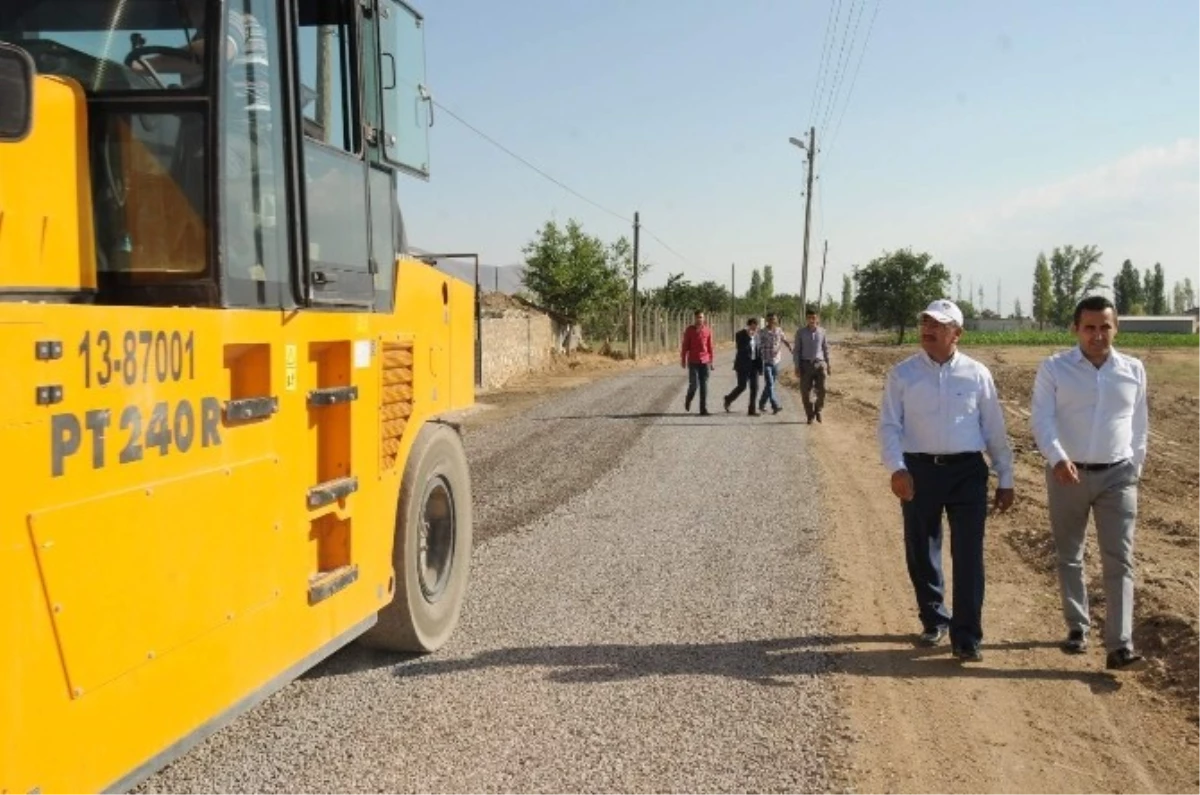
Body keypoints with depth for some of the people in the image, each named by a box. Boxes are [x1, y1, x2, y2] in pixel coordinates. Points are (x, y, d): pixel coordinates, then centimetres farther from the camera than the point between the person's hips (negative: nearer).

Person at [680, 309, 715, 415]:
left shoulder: (708, 330, 5)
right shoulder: (689, 330, 1)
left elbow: (710, 347, 9)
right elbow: (685, 346, 3)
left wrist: (711, 361, 8)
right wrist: (683, 360, 0)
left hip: (705, 362, 2)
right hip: (693, 362, -2)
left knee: (704, 386, 0)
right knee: (693, 385, -6)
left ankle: (704, 409, 2)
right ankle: (688, 399, 25)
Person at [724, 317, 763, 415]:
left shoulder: (756, 335, 9)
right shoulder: (740, 335, -9)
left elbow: (757, 350, 14)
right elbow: (741, 349, -21)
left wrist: (759, 365, 10)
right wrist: (749, 337, -25)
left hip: (754, 364, 5)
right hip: (743, 364, -5)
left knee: (754, 387, -1)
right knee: (742, 387, -4)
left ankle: (752, 410, 3)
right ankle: (728, 399, 23)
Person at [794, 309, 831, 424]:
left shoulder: (822, 331, 6)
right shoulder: (800, 333, 1)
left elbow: (826, 348, 13)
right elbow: (797, 350, 2)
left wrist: (828, 364, 10)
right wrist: (797, 367, -4)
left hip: (819, 364, 1)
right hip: (806, 364, -1)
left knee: (821, 390, -6)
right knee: (806, 392, -1)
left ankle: (818, 410, 19)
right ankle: (810, 415, 12)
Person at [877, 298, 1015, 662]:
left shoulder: (977, 374, 3)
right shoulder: (902, 373, 2)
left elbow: (994, 429, 8)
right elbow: (889, 425, -3)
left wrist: (1005, 479, 9)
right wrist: (896, 468, -18)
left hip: (967, 470, 0)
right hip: (919, 469, 1)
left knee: (968, 555, -2)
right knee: (921, 552, 11)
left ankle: (966, 637, 7)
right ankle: (934, 621, 31)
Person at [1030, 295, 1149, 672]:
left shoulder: (1134, 370, 3)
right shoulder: (1053, 368, -5)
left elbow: (1139, 425, 11)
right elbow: (1042, 420, -13)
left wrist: (1135, 468, 11)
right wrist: (1057, 458, -29)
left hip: (1116, 476, 1)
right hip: (1068, 475, -1)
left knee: (1119, 561, -5)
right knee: (1069, 557, 11)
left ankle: (1120, 647, -7)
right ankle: (1077, 628, 27)